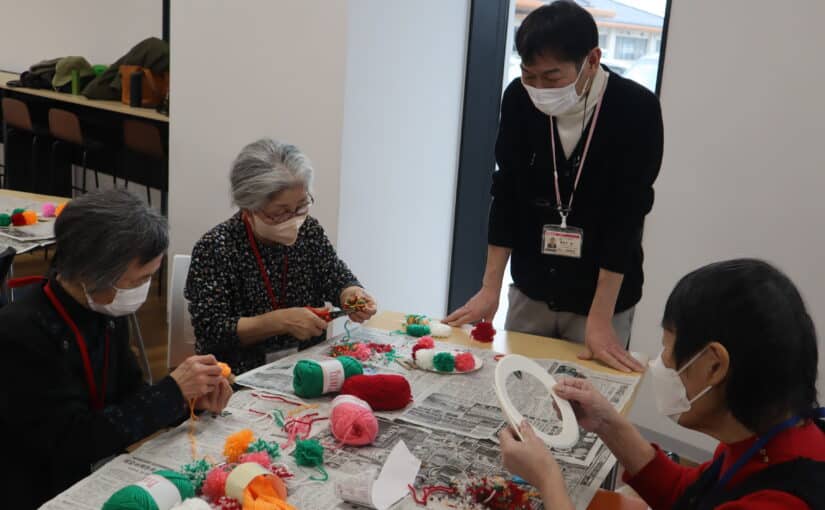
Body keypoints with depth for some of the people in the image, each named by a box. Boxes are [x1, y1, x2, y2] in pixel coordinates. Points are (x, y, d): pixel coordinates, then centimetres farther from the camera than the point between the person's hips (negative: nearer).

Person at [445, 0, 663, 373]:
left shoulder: (636, 110, -18)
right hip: (529, 292, 3)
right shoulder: (519, 99, -9)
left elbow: (626, 216, -19)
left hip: (604, 297, -3)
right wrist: (490, 288, -4)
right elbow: (506, 193, -3)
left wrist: (599, 318, -20)